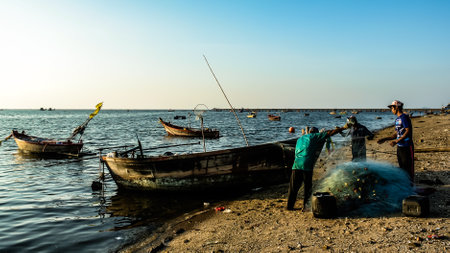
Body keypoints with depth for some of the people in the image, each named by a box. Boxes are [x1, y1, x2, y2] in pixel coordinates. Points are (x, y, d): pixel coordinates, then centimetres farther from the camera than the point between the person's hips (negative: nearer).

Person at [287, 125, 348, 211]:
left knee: (293, 187, 11)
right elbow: (329, 133, 7)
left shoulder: (300, 139, 25)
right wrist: (343, 128, 13)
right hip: (307, 165, -5)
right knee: (307, 187, 8)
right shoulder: (314, 136, 10)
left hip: (296, 165, 5)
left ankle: (290, 206, 15)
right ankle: (305, 206, 10)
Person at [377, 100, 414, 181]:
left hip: (407, 147, -9)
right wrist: (385, 139, 14)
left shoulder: (404, 117, -11)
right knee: (401, 167, 14)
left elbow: (408, 131, -19)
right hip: (399, 147, 9)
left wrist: (396, 141, -24)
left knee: (408, 168, -5)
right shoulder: (397, 119, 16)